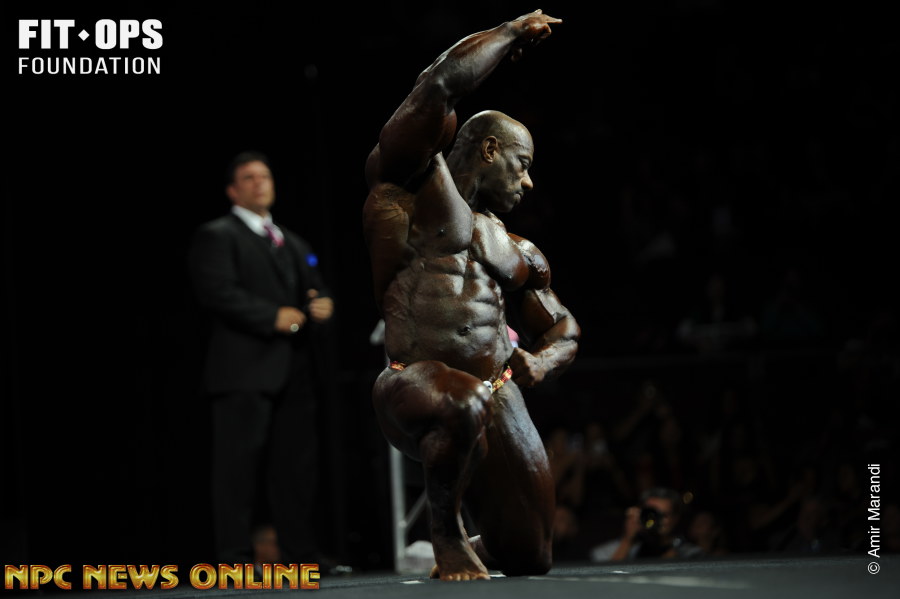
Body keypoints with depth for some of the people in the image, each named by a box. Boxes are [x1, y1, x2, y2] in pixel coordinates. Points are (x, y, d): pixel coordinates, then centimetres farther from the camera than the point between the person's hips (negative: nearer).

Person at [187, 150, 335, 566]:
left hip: (294, 373, 7)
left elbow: (314, 288, 24)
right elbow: (218, 291, -12)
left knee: (296, 466, 5)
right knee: (239, 464, -8)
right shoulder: (216, 236, 1)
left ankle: (300, 554, 8)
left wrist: (322, 304, -1)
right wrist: (273, 317, -18)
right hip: (244, 371, -7)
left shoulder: (293, 244, 26)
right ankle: (234, 557, -8)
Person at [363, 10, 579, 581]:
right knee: (463, 406, -43)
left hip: (497, 399, 6)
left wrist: (542, 361, 4)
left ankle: (469, 548, 42)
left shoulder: (517, 251, 24)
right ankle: (446, 532, -15)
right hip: (417, 386, -6)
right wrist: (513, 33, 7)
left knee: (530, 557, 3)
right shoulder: (414, 182, 4)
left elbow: (564, 331, 29)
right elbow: (442, 82, -7)